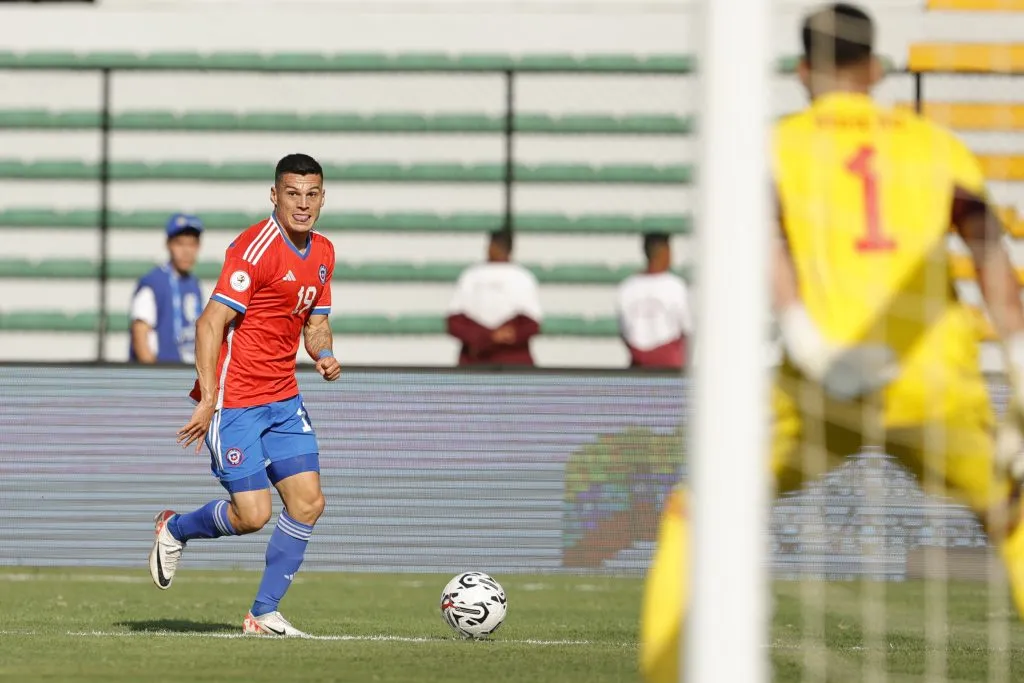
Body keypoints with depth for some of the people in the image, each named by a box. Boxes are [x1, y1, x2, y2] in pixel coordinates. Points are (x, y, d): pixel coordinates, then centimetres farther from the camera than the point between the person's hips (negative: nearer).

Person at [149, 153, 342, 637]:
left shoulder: (323, 253, 10)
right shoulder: (256, 247, -16)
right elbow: (211, 322, -19)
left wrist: (324, 355, -3)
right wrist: (209, 399, -25)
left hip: (283, 400, 8)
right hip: (234, 399, -8)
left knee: (308, 502, -2)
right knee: (253, 515, -10)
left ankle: (263, 614, 8)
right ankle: (174, 529, 20)